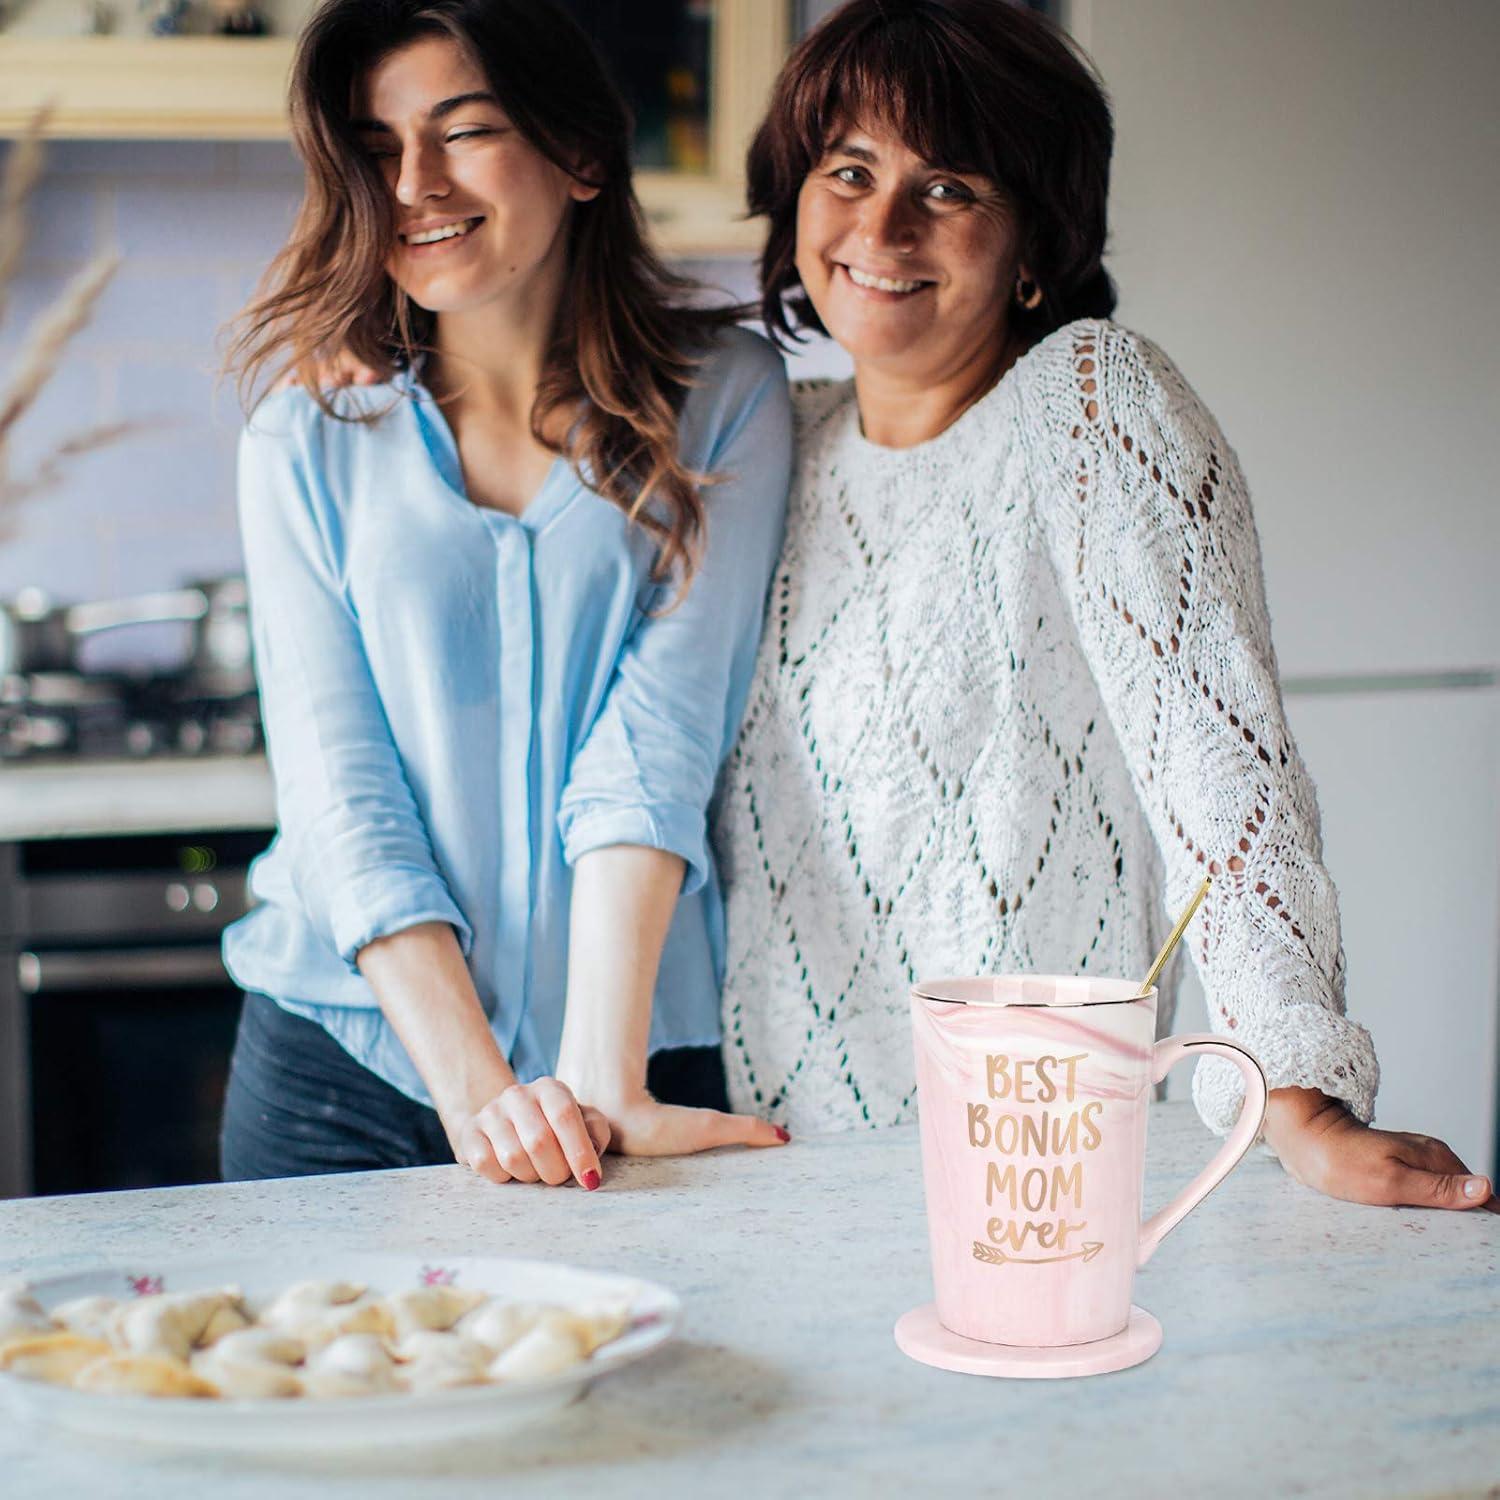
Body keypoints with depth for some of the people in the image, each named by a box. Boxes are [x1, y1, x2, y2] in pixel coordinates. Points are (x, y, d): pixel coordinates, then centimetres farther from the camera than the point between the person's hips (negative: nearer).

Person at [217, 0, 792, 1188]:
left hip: (648, 1070, -1)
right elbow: (338, 787, -6)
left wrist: (600, 1077, -21)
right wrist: (477, 1089, -18)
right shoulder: (303, 449, 2)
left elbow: (660, 738, -12)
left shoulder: (725, 400, -2)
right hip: (343, 1067, 2)